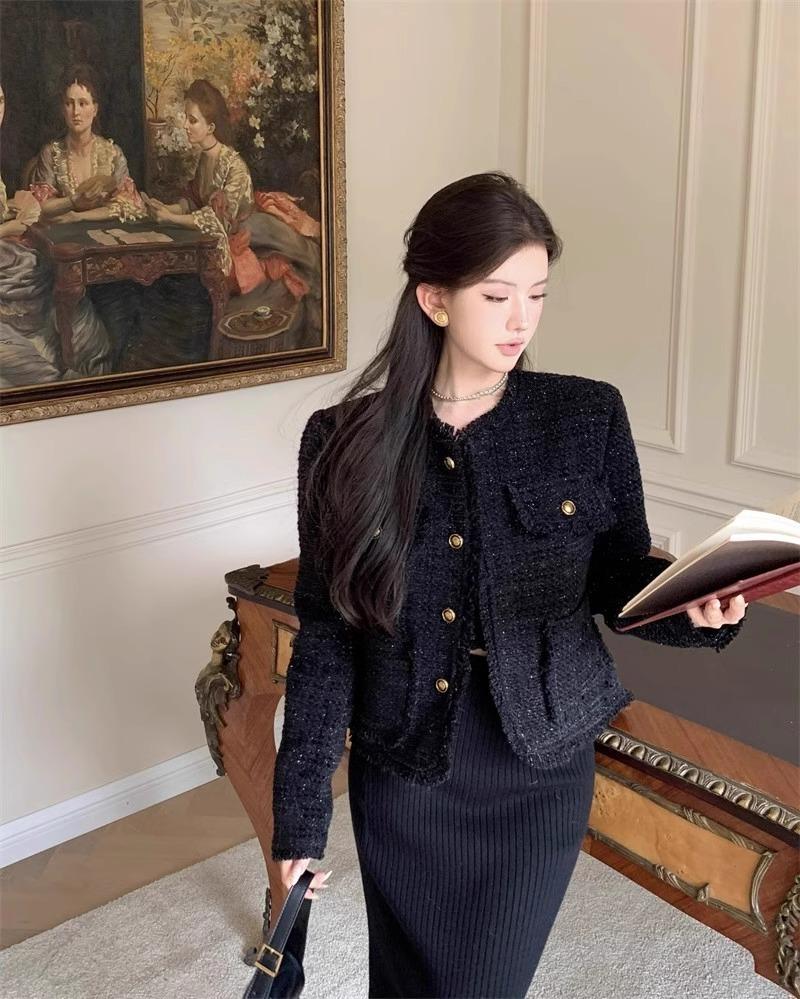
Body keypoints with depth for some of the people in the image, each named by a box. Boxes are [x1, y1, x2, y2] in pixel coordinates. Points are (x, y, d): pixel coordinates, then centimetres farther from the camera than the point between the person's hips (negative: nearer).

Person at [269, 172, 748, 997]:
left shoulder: (589, 418, -7)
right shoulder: (346, 439, -7)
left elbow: (620, 582, 2)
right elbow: (324, 632, -4)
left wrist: (692, 607, -22)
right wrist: (299, 811, -3)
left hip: (540, 772, 0)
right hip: (400, 773, 1)